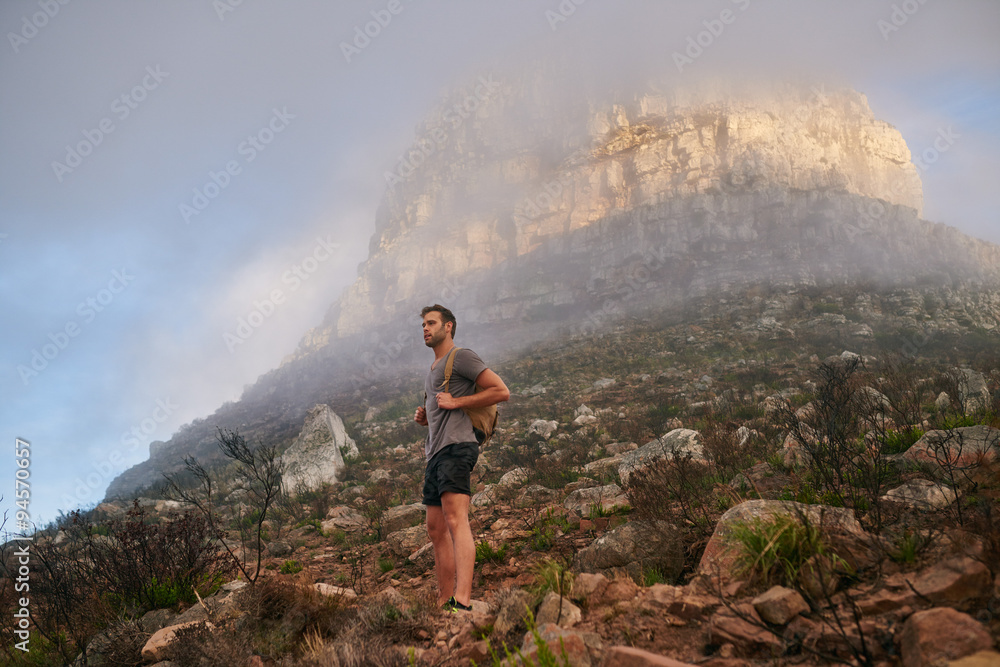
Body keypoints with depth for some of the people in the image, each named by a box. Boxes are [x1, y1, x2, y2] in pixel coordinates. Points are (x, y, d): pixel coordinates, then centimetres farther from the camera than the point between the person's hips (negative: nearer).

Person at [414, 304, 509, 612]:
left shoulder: (462, 357, 0)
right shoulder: (434, 369, 27)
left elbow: (501, 391, -8)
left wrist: (456, 402, -11)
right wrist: (424, 417, 15)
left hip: (456, 447, -10)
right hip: (436, 452, 10)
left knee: (456, 521, -22)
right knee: (436, 529, 7)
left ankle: (463, 601, -30)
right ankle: (444, 603, 11)